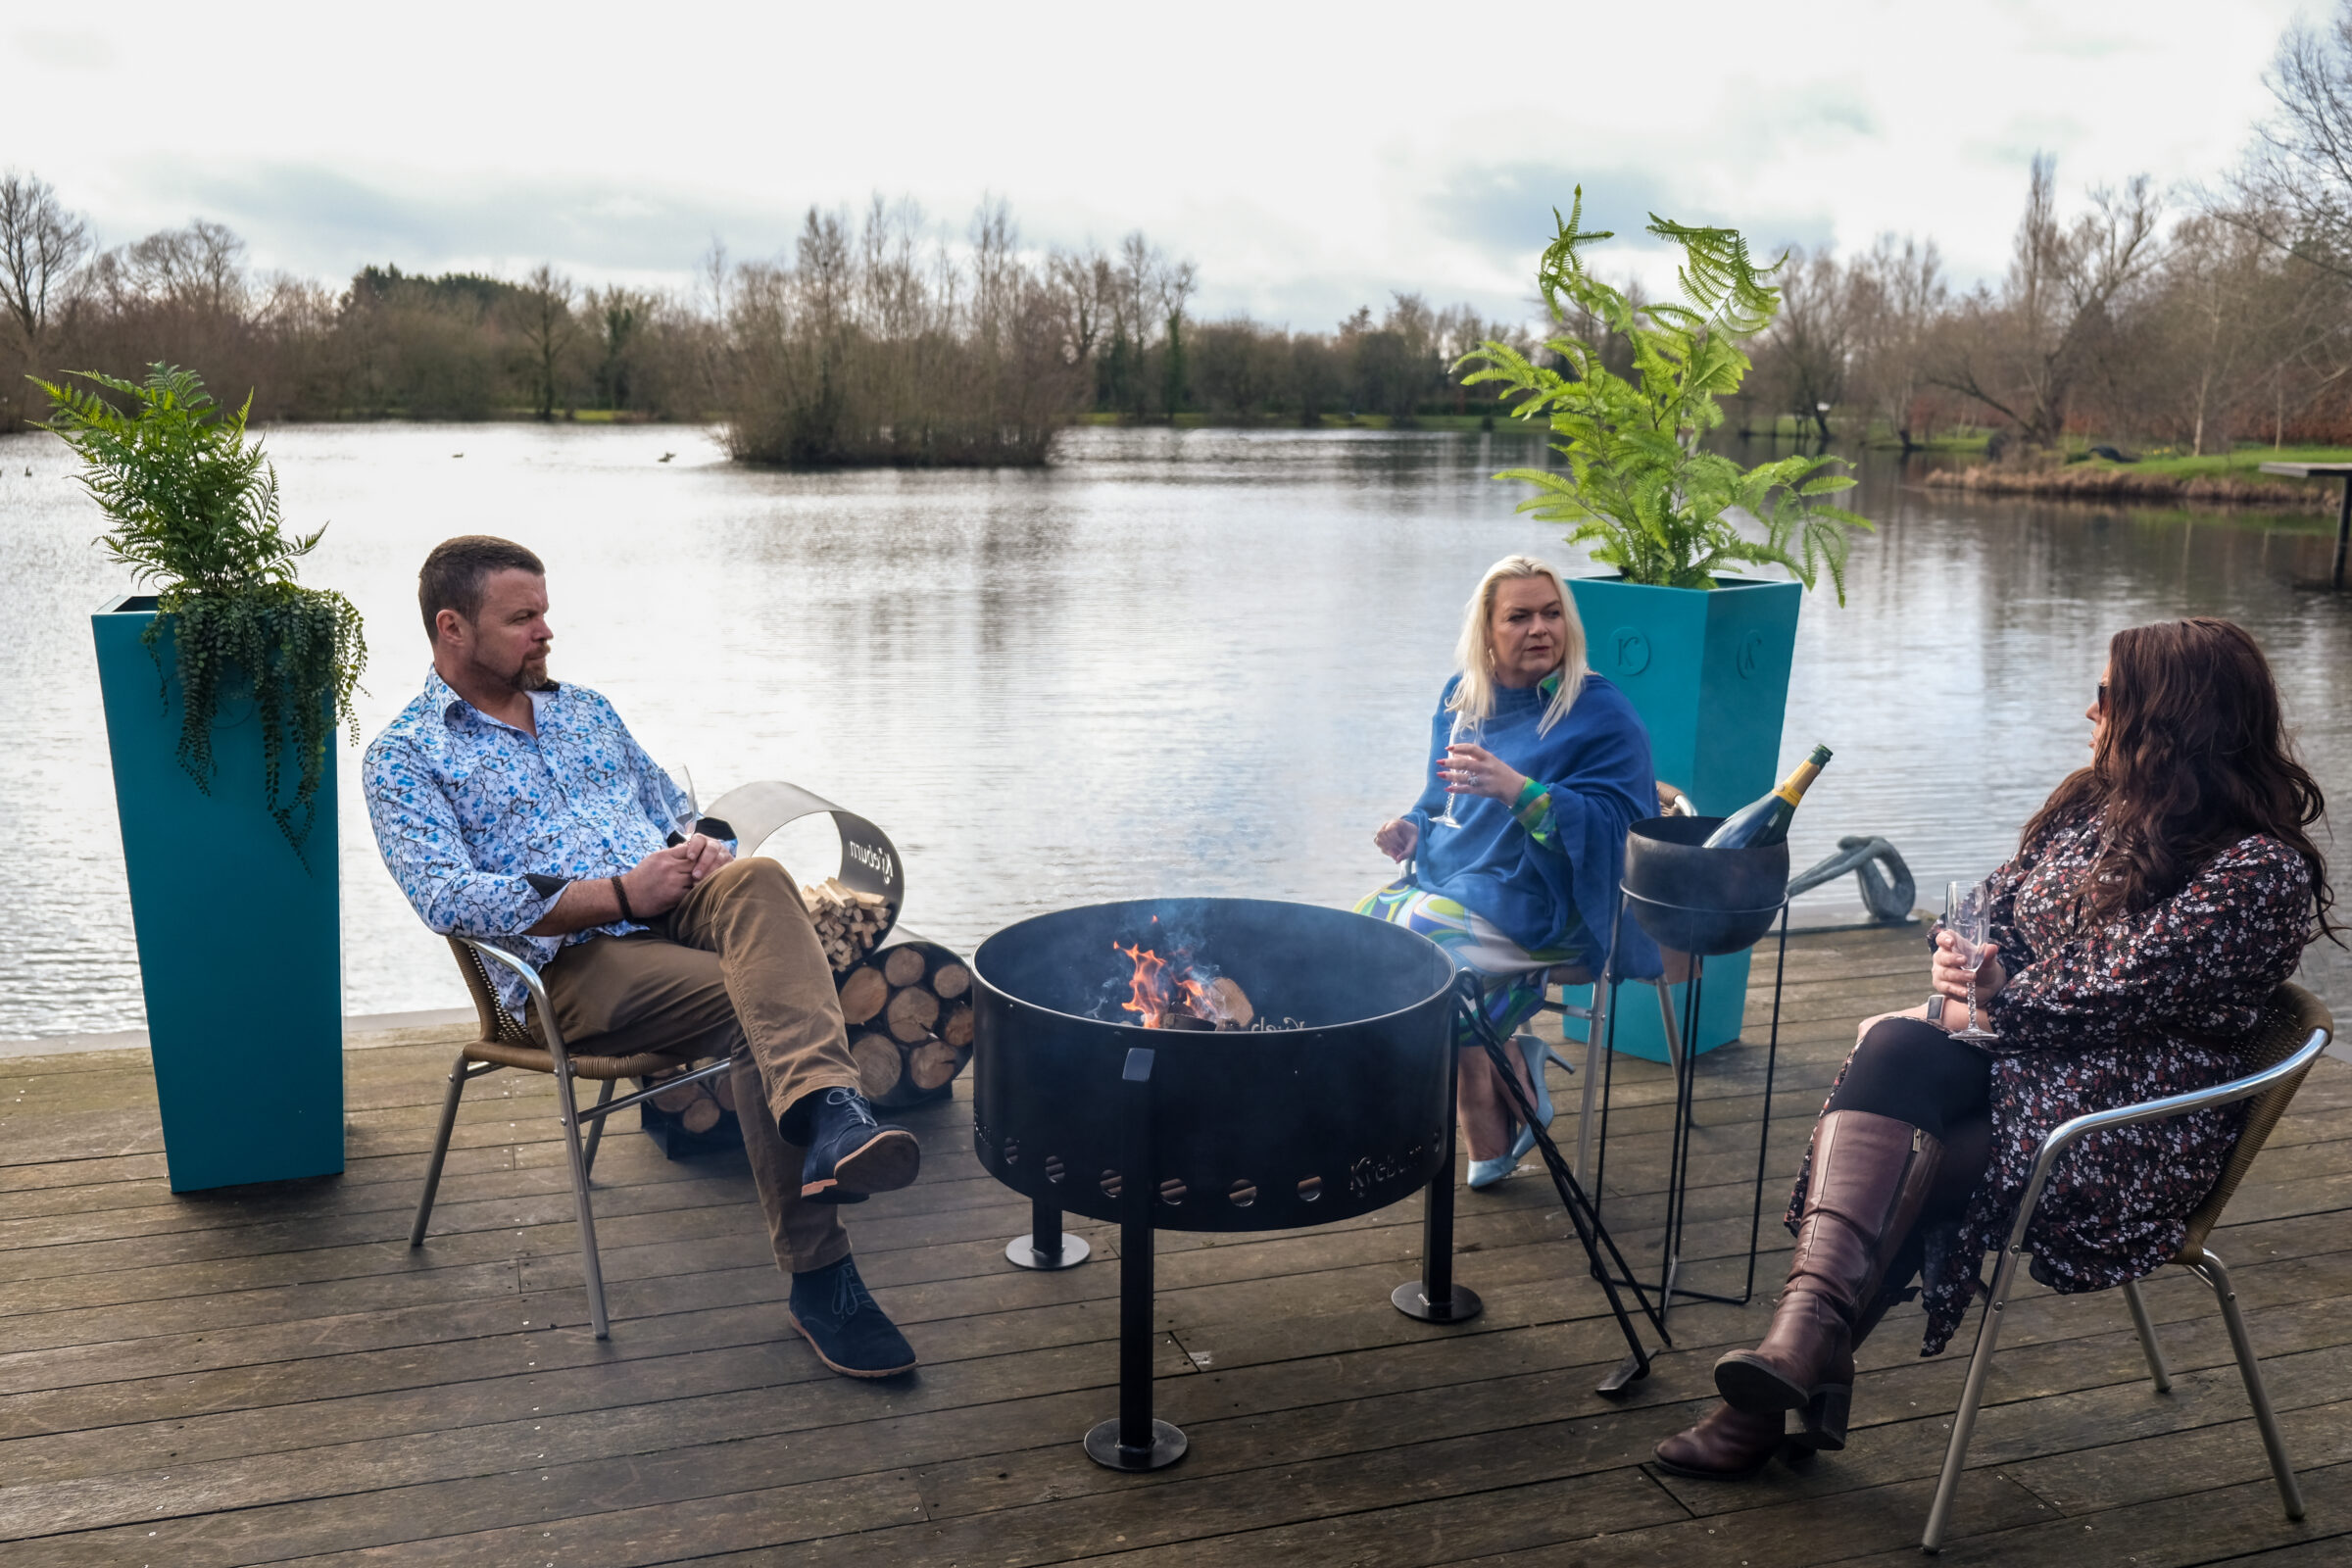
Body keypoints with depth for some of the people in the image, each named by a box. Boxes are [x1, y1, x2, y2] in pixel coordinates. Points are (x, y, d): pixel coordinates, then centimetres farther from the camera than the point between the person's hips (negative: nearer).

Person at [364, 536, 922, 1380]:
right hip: (569, 964, -5)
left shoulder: (584, 709, 26)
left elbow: (681, 812, 29)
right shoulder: (405, 757, 6)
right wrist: (621, 895, -16)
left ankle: (826, 1115, -52)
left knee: (759, 881, -33)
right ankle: (820, 1279, -33)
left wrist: (705, 847, 2)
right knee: (760, 1007, -32)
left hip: (677, 912, 5)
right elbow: (449, 898, -10)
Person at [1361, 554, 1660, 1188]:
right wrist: (1414, 827, 2)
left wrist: (1517, 789, -28)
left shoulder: (1602, 715, -6)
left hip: (1527, 897, -7)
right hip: (1444, 873, 7)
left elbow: (1611, 823, -16)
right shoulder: (1461, 699, 12)